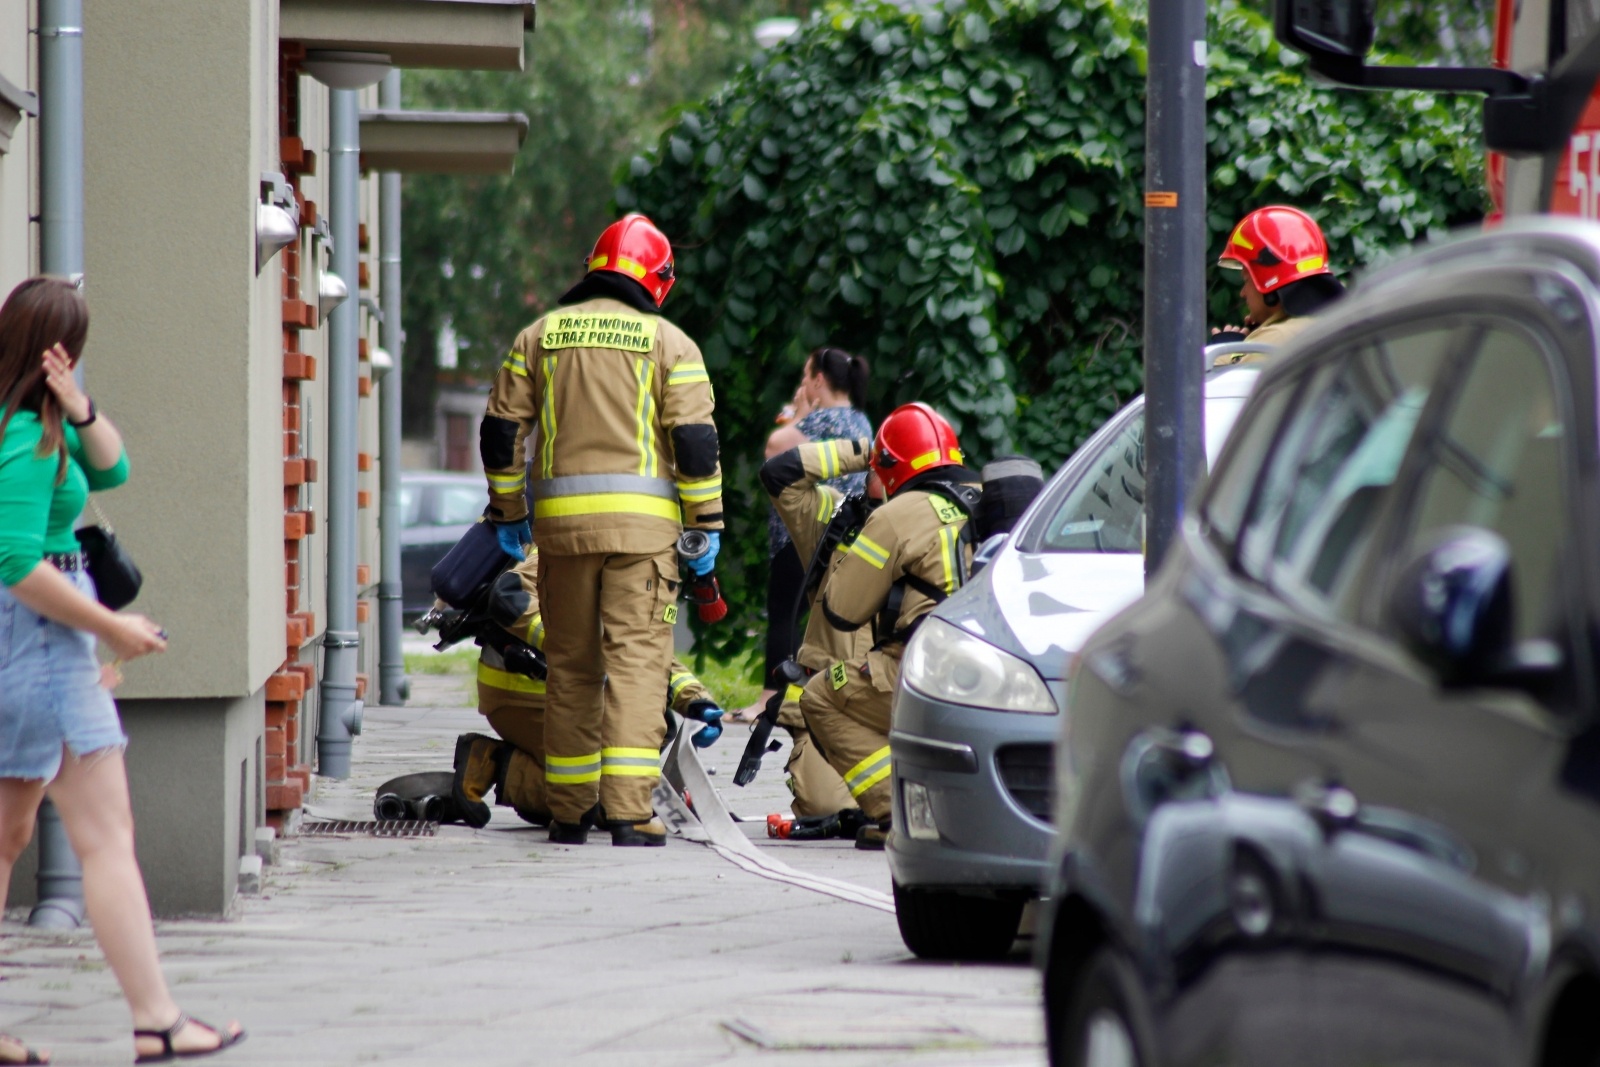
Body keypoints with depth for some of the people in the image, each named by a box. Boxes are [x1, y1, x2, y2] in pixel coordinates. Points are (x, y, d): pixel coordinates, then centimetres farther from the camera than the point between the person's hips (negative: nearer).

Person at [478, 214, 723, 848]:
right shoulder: (666, 341, 2)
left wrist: (508, 511, 21)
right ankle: (628, 810, -16)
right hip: (640, 519, -3)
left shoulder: (540, 336, 12)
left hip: (561, 520, 3)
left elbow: (500, 429, 12)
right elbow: (695, 439, -4)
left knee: (570, 664, 12)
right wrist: (706, 525, 2)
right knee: (636, 659, -6)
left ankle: (569, 810, 16)